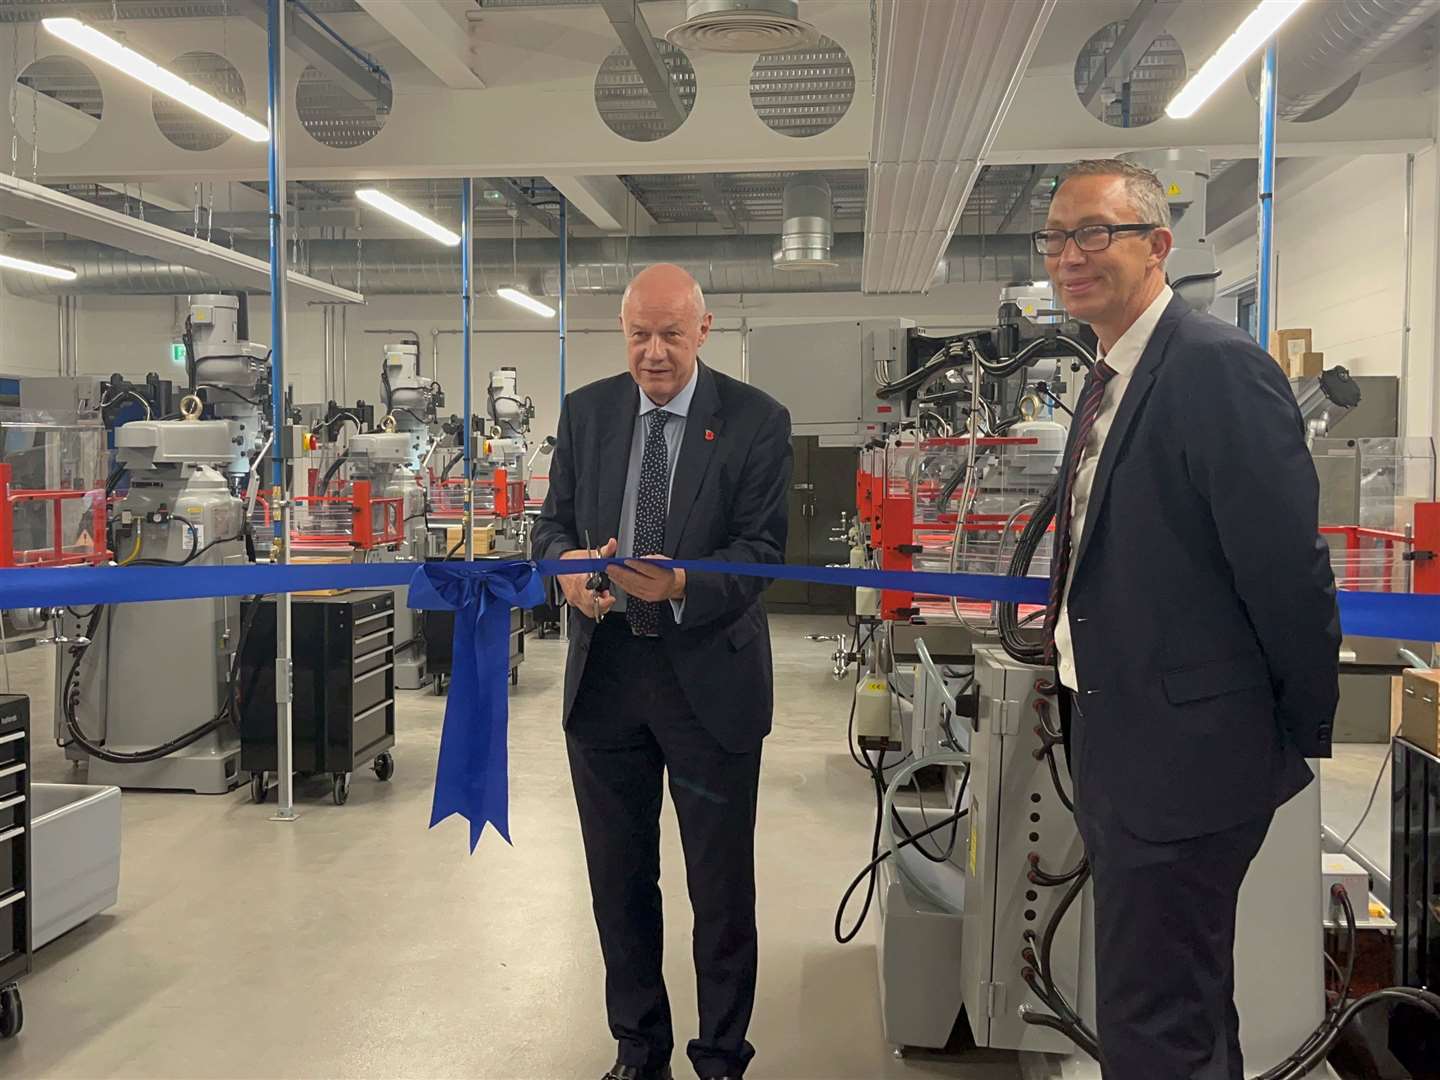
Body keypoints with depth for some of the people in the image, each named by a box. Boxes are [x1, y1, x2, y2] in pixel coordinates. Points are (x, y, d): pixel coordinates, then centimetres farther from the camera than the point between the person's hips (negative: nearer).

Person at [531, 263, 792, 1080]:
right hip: (605, 673, 4)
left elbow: (763, 545, -12)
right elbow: (553, 521, 8)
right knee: (619, 880, 15)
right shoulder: (587, 410, 6)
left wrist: (681, 584, -30)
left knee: (723, 888, 9)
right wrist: (568, 565, -15)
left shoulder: (757, 420, -6)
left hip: (710, 676, -3)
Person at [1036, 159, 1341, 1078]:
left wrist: (1303, 738, -9)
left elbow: (1289, 571, -18)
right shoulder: (1110, 379, 11)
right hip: (1116, 744, 9)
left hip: (1186, 755, -9)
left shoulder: (1220, 366, -18)